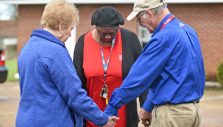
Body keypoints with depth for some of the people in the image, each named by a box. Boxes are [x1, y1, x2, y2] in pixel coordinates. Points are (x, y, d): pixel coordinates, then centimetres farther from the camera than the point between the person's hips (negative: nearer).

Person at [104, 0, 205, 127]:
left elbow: (139, 76, -17)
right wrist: (148, 106, 17)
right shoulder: (188, 30, 9)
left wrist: (111, 108, -10)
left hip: (172, 112, -8)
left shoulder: (164, 37, -18)